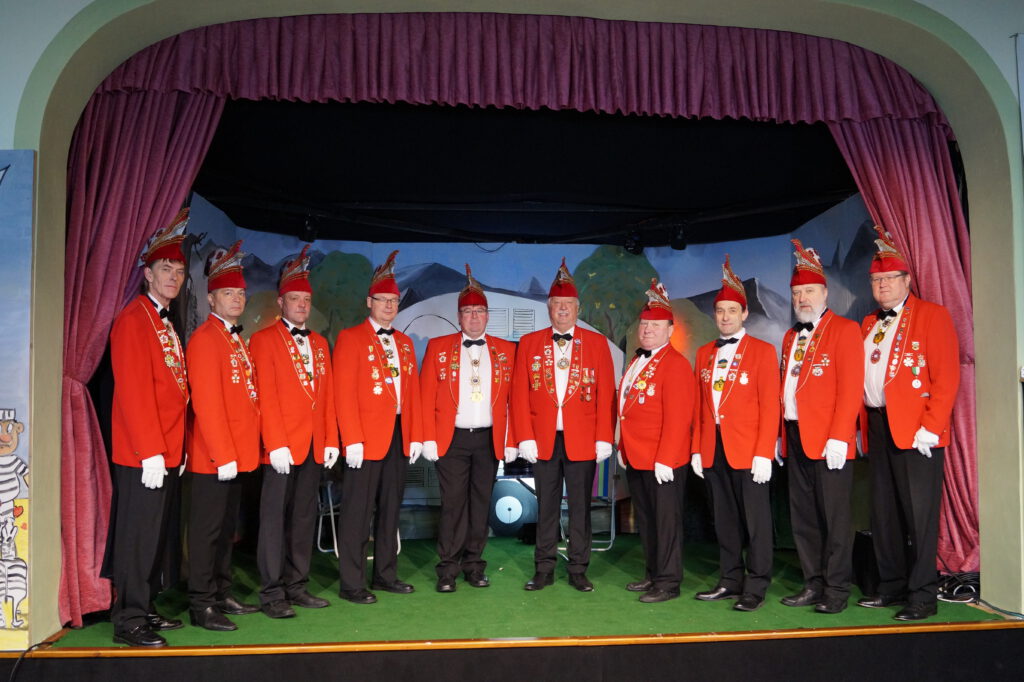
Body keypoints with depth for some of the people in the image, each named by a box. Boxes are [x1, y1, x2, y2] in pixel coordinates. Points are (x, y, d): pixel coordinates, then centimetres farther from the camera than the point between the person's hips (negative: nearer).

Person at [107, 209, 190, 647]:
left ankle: (146, 609, 26)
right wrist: (151, 453, -20)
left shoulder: (167, 325, 17)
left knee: (156, 535, 15)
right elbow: (133, 391, -18)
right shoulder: (134, 319, -11)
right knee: (138, 537, -2)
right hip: (143, 456, -9)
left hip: (168, 454, 9)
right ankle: (129, 621, 8)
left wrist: (176, 449, 15)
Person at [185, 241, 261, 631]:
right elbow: (206, 403, -19)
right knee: (208, 531, -1)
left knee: (226, 528, 16)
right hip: (214, 458, -9)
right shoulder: (205, 338, -12)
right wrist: (223, 456, -20)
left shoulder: (236, 339, 16)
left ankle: (222, 595, 26)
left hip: (237, 455, 9)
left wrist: (242, 450, 15)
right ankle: (201, 605, 8)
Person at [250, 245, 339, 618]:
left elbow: (328, 395, 14)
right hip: (282, 446, -6)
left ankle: (297, 587, 20)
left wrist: (331, 440, 7)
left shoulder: (320, 343, 16)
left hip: (315, 447, 6)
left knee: (304, 518, 11)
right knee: (275, 518, 0)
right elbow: (266, 395, -10)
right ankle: (272, 594, 7)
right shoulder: (264, 339, -3)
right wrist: (276, 444, -15)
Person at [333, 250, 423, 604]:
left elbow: (413, 392, 14)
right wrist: (352, 440, -17)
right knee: (358, 511, -1)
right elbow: (343, 392, -10)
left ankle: (385, 574, 22)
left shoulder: (405, 342, 15)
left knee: (391, 509, 12)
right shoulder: (351, 338, -4)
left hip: (399, 436, 6)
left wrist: (416, 436, 7)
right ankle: (351, 584, 7)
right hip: (367, 437, -6)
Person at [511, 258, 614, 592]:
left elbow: (606, 393, 0)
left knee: (580, 506, 6)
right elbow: (520, 393, 2)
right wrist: (524, 437, -6)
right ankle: (544, 570, 18)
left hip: (582, 440, -1)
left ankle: (578, 571, 17)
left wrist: (604, 438, -6)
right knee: (546, 507, 8)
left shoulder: (596, 342, 4)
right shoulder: (530, 343, 6)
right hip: (543, 440, 1)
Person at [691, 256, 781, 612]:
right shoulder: (704, 353, 13)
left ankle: (755, 588, 11)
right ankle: (730, 581, 22)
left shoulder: (762, 351, -2)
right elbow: (699, 406, 13)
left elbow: (770, 406, -7)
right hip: (713, 451, 5)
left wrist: (764, 453, -14)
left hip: (748, 450, -5)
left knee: (755, 519, 1)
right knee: (724, 520, 11)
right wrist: (697, 449, 8)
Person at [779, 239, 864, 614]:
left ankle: (837, 589, 10)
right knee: (803, 516, 11)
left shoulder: (844, 329, -5)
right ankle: (813, 584, 20)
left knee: (834, 516, 0)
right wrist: (780, 435, 11)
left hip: (828, 440, -7)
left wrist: (839, 437, -19)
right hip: (795, 439, 7)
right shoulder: (791, 337, 18)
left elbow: (851, 387, -13)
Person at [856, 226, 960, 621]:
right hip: (877, 429, 7)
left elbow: (946, 376, -11)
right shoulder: (868, 326, 16)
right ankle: (892, 586, 22)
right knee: (884, 512, 11)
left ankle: (923, 596, 6)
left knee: (918, 513, -3)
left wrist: (930, 427, -17)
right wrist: (862, 426, 9)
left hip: (916, 430, -7)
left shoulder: (932, 316, -4)